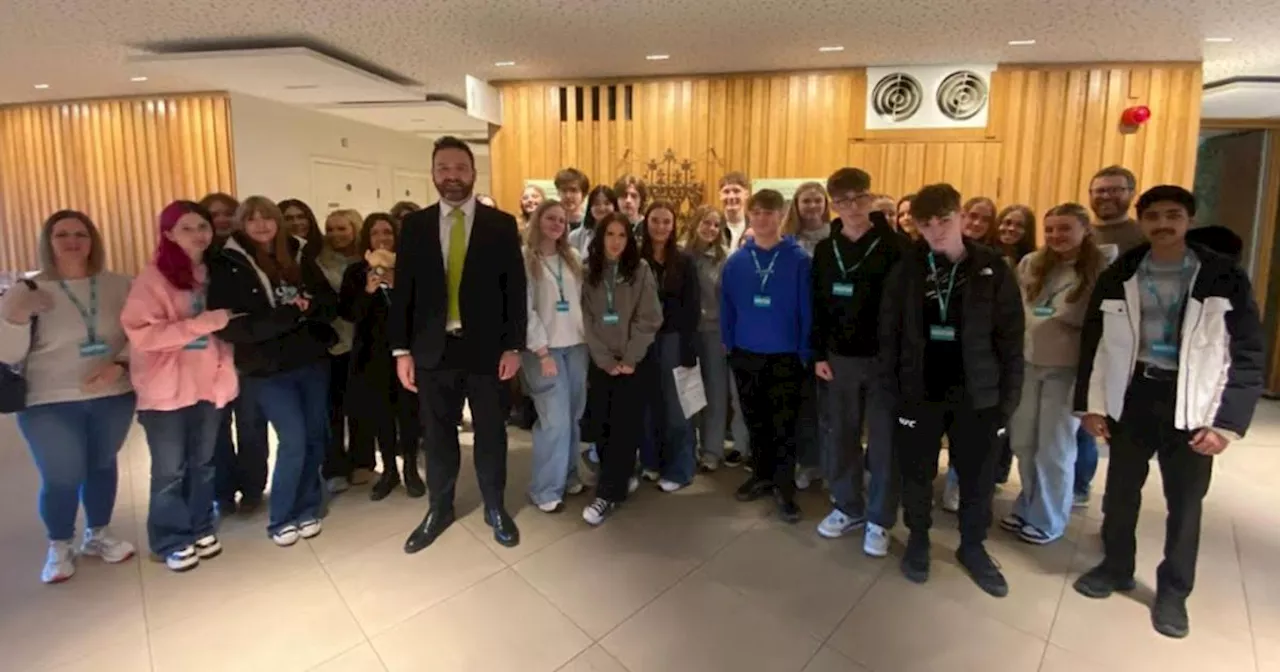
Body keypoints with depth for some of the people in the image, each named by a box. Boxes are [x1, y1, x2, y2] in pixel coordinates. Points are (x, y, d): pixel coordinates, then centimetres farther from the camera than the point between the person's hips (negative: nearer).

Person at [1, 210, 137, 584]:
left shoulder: (118, 286, 1)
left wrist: (119, 365, -18)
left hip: (113, 397, 2)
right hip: (50, 404, -1)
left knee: (102, 466, 14)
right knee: (61, 478, 1)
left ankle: (98, 535, 33)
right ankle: (59, 549, 25)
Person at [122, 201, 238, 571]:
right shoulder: (153, 276, -8)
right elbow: (140, 333, -17)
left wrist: (226, 366, 5)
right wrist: (203, 322, -25)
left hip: (209, 384, 4)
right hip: (166, 389, -4)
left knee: (203, 463, 14)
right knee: (170, 469, 6)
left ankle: (201, 529, 28)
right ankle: (173, 540, 21)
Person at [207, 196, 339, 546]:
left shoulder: (299, 257, 7)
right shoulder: (227, 267, -4)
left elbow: (332, 304, 5)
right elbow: (229, 327, -12)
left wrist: (309, 306, -17)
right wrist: (287, 316, -20)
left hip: (313, 361, 4)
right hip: (268, 370, -3)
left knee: (315, 437, 8)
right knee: (294, 440, -7)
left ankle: (307, 508, 26)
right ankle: (281, 519, 14)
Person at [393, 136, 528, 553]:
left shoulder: (501, 225, 0)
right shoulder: (414, 226, 5)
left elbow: (515, 290, -2)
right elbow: (403, 291, 5)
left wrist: (513, 347, -7)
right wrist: (401, 349, -1)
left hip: (485, 349, -1)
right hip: (433, 350, 2)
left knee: (491, 433, 10)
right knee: (438, 435, 12)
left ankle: (495, 507, 29)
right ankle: (439, 509, 32)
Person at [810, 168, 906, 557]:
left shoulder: (896, 246, -5)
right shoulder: (825, 250, 5)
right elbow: (817, 307, 6)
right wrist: (819, 355, 0)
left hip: (884, 358, -3)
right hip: (838, 358, 3)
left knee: (884, 441, 7)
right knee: (838, 437, 11)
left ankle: (879, 521, 22)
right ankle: (847, 507, 29)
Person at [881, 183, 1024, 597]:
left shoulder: (993, 269, -3)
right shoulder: (907, 270, -2)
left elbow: (1011, 338, -2)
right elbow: (889, 331, -1)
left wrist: (1009, 395, -5)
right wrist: (891, 385, -5)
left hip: (978, 394, 0)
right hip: (920, 391, 0)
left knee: (978, 477, 12)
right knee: (917, 473, 13)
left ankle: (972, 547, 35)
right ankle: (918, 539, 34)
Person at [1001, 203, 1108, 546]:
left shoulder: (1101, 270, -6)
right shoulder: (1030, 264, 5)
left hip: (1067, 369, -4)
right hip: (1026, 363, 4)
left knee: (1054, 449, 7)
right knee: (1023, 443, 12)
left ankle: (1048, 520, 25)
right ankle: (1027, 507, 32)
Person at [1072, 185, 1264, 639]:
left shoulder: (1225, 278, -4)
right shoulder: (1117, 277, 1)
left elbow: (1248, 355, -4)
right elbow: (1094, 342, 4)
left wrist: (1226, 422, -10)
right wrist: (1091, 404, -1)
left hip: (1189, 402, -1)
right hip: (1132, 393, 1)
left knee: (1185, 501, 10)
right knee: (1121, 489, 13)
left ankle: (1173, 591, 28)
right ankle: (1115, 567, 33)